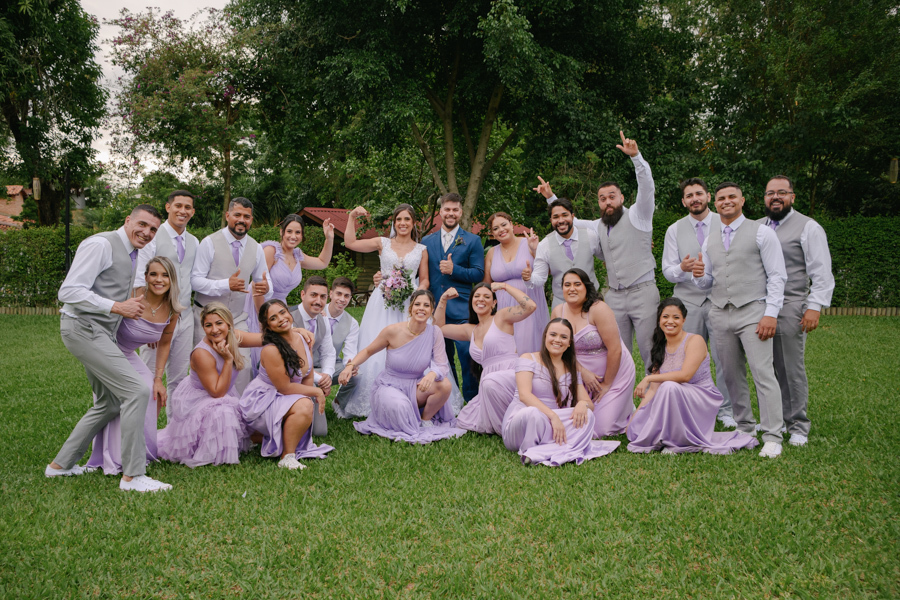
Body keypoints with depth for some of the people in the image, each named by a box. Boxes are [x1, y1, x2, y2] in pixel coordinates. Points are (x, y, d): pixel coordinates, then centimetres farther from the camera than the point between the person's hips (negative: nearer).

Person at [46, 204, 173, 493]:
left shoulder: (133, 254, 15)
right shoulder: (100, 245, -14)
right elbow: (69, 291, -21)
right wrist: (117, 306, -27)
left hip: (102, 332, 10)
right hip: (83, 327, -10)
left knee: (109, 403, 18)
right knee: (136, 390, -18)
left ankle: (62, 464, 29)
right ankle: (132, 475, -13)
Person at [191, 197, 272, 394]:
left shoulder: (255, 248, 6)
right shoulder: (210, 243, -7)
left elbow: (264, 282, 11)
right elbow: (195, 280, -11)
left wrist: (265, 288, -15)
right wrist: (226, 284, -26)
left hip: (238, 318, 3)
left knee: (243, 364, -4)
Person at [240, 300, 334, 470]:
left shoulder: (303, 338, -2)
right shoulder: (270, 350, -25)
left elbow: (308, 377, 4)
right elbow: (285, 387, -20)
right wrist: (317, 392, -13)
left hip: (285, 399, 9)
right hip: (261, 402, -9)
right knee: (304, 405, -30)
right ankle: (287, 458, -16)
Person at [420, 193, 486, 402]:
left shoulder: (473, 241, 4)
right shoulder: (426, 241, 14)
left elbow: (479, 274, -2)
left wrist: (454, 269, -14)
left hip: (461, 309, -3)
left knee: (468, 357, -8)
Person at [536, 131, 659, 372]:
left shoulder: (637, 216, 1)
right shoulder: (599, 226, 17)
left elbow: (647, 187, -14)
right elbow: (571, 221, 32)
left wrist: (635, 156, -26)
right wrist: (551, 197, 26)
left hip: (642, 291, -5)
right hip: (614, 296, 5)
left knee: (649, 350, -5)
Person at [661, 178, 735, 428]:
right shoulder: (675, 230, 9)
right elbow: (668, 271, 5)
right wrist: (682, 268, -17)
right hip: (688, 301, 1)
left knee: (724, 358, -3)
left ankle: (726, 410, 11)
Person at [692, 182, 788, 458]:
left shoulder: (761, 232, 1)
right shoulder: (710, 240, 17)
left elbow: (777, 276, -4)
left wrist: (771, 313, -13)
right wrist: (699, 276, -5)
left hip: (752, 313, -5)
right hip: (720, 314, 5)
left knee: (763, 373, -10)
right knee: (732, 376, 7)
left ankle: (772, 437, -6)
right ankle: (745, 428, 19)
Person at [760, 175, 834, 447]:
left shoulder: (808, 227, 1)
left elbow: (822, 272, -4)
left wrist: (814, 307, -12)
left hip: (790, 308, -5)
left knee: (792, 370, -3)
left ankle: (798, 426, 8)